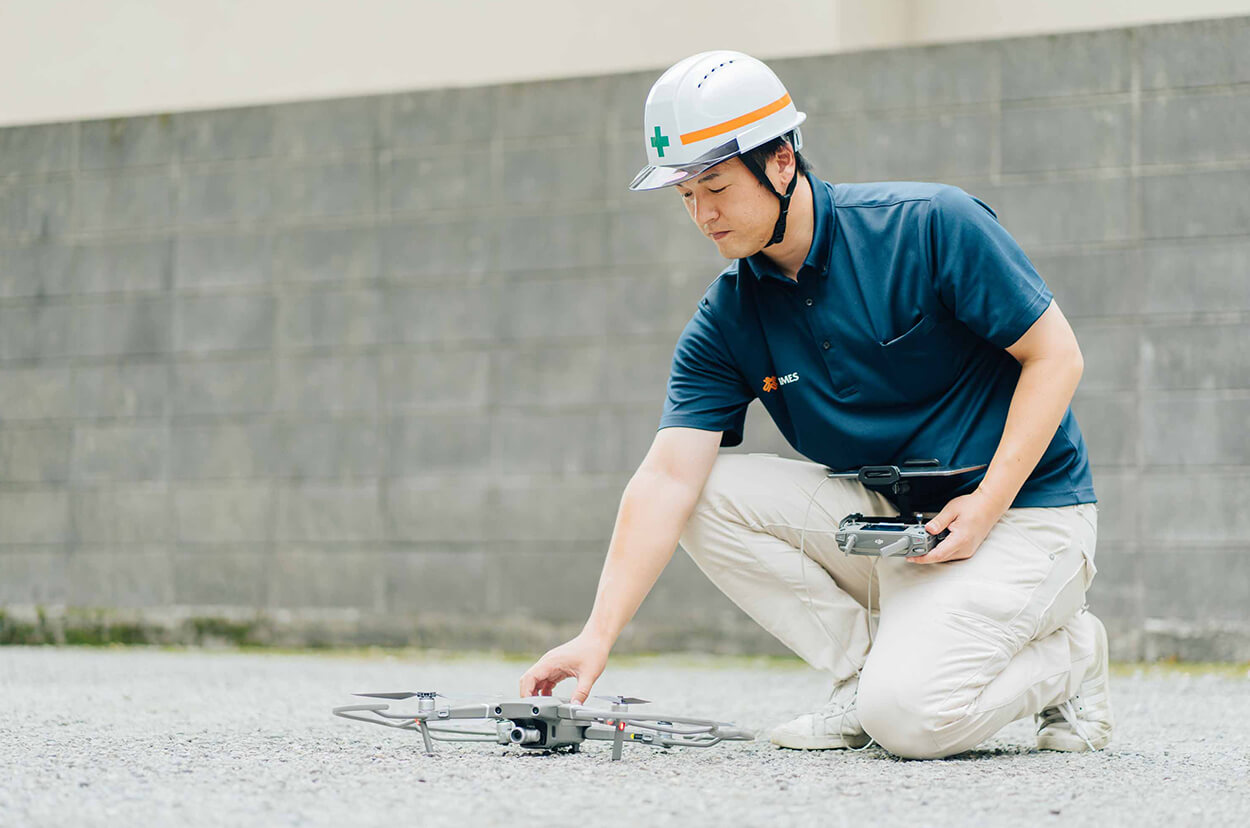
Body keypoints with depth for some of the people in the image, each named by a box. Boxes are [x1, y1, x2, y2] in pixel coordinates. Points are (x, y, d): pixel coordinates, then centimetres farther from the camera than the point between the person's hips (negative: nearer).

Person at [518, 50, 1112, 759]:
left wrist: (985, 503, -21)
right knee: (712, 492, -14)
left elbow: (1056, 356, -12)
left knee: (909, 719, -26)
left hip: (1024, 512, -6)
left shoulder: (932, 224, -16)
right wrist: (600, 635, -22)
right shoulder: (726, 321, -3)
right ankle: (863, 676, -3)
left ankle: (1066, 656, 5)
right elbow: (668, 479, -11)